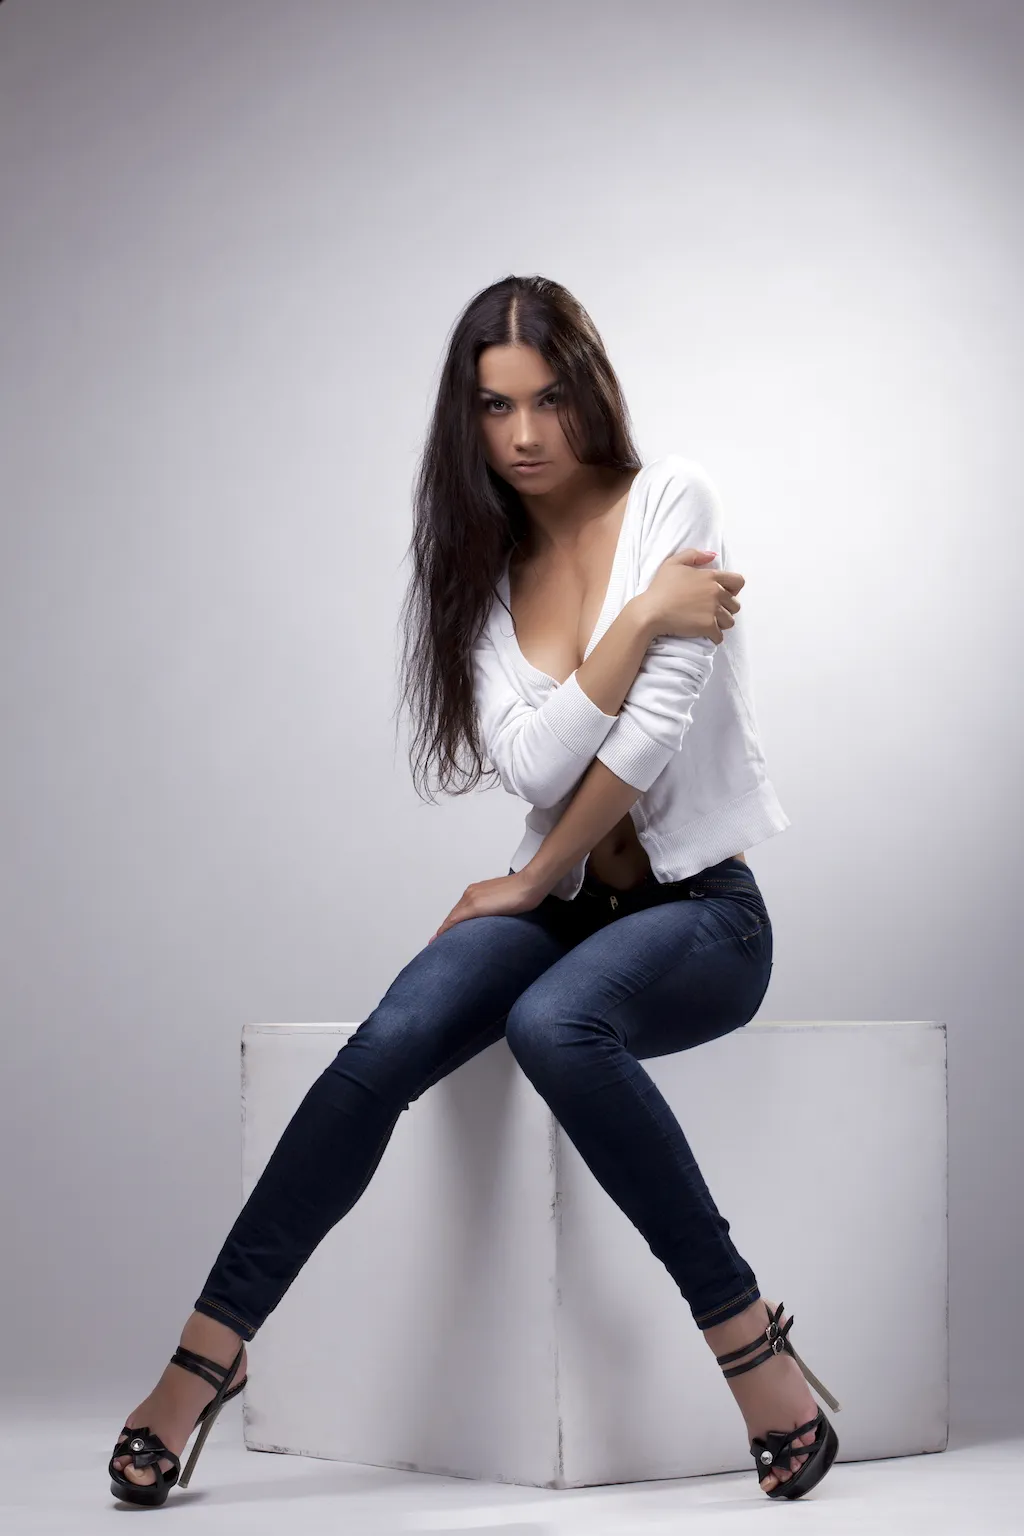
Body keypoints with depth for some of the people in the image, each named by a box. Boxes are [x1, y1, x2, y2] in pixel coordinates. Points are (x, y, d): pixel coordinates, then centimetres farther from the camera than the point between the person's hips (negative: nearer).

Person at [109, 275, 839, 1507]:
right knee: (392, 1041, -26)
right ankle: (209, 1349, -24)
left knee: (555, 1024, -37)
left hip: (700, 909, -4)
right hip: (558, 901, 4)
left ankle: (751, 1345, -28)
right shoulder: (479, 568, 9)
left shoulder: (669, 501, -5)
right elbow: (533, 765, -7)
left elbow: (653, 732, -12)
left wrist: (534, 884, -3)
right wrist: (641, 618, -15)